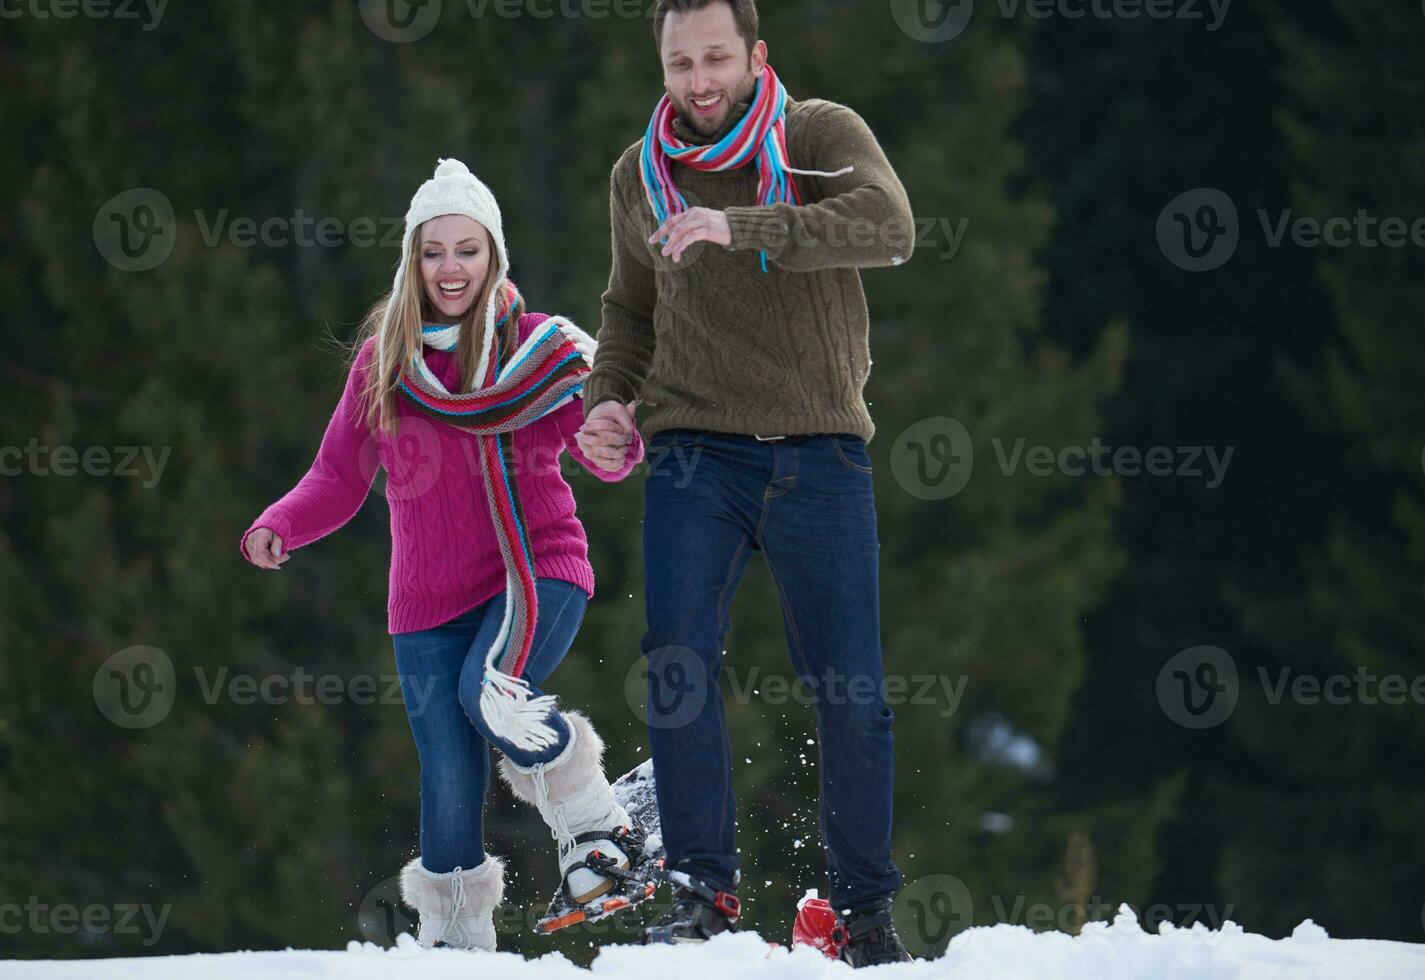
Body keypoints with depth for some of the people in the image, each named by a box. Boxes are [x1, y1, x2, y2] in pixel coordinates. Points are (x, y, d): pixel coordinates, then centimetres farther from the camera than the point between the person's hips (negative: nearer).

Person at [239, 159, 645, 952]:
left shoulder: (540, 348, 1)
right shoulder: (383, 362, 8)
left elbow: (602, 442, -8)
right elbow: (340, 479, 12)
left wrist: (612, 445, -32)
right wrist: (279, 530, -7)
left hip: (537, 571, -3)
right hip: (430, 599, 3)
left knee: (490, 694, -32)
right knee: (451, 788, -3)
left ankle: (593, 820, -9)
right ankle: (454, 940, 16)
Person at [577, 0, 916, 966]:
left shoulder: (822, 136, -3)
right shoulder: (640, 177, 10)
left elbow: (888, 226, -24)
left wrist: (740, 226, -34)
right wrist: (607, 396, 6)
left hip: (820, 451, -2)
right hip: (696, 451, 2)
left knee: (852, 693, -1)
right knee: (680, 662, -15)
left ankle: (867, 909, 13)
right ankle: (704, 889, -8)